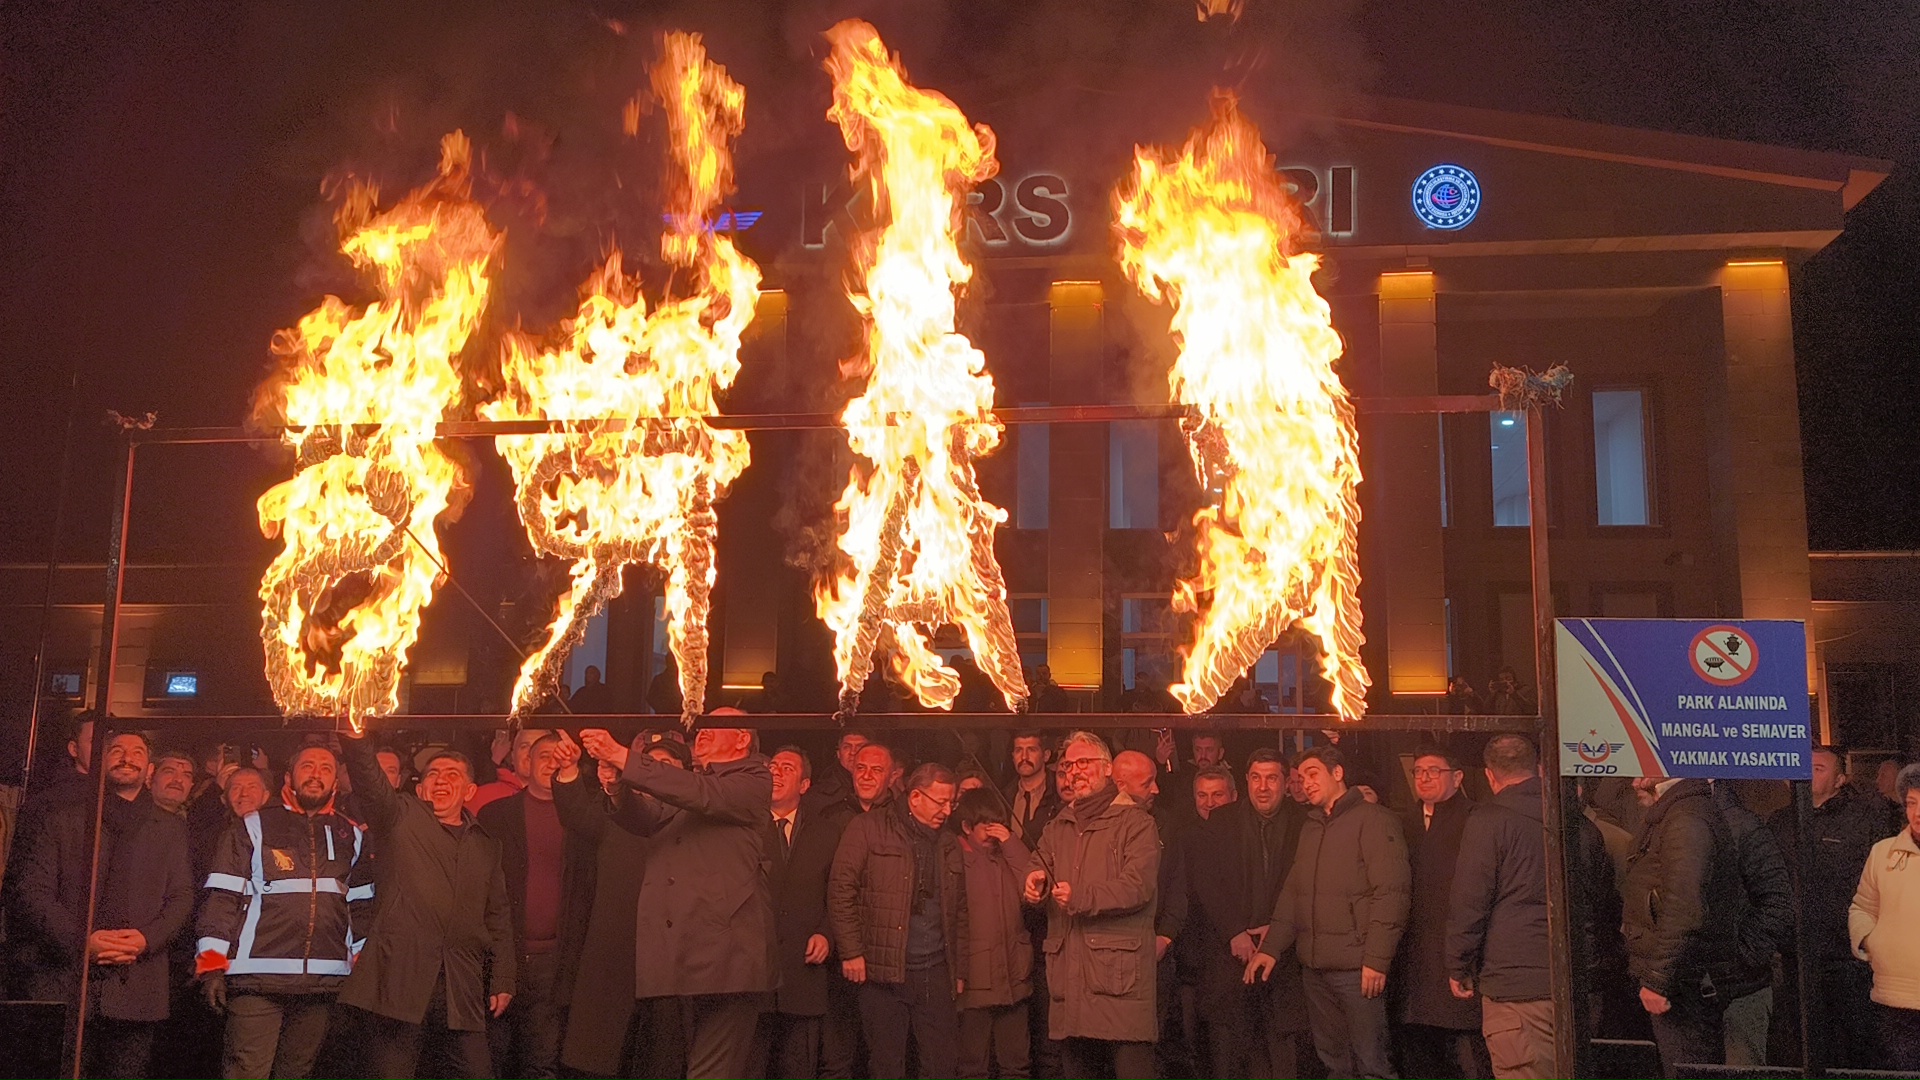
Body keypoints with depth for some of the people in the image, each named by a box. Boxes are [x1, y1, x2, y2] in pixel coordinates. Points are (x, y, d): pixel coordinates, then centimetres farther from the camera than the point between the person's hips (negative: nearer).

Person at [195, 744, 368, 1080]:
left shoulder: (352, 837, 15)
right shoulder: (253, 828, 5)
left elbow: (362, 907, 16)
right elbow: (222, 897, 0)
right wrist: (211, 964, -6)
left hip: (324, 982, 4)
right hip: (258, 976, -3)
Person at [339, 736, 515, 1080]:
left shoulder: (486, 846, 19)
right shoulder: (401, 818, 7)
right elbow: (369, 779, -13)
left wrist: (503, 979, 14)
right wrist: (357, 737, -32)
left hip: (460, 987, 3)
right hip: (399, 976, -3)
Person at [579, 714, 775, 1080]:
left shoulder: (753, 782, 1)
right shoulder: (688, 786, 24)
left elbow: (704, 795, -16)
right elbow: (644, 819, 11)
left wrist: (624, 757, -19)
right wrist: (618, 784, -11)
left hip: (724, 954, -7)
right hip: (685, 955, 7)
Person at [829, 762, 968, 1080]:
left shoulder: (950, 844, 16)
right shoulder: (868, 829, -1)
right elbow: (841, 890, -6)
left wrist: (959, 970, 15)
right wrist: (851, 952, -10)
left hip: (936, 973, 4)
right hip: (883, 970, -4)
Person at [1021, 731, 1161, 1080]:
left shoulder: (1135, 823, -1)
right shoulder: (1057, 828, 21)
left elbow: (1138, 885, -12)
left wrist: (1080, 898, -20)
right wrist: (1034, 880, -7)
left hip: (1120, 971, -6)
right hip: (1068, 971, 6)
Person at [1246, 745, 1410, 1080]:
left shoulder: (1373, 819, -4)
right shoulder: (1311, 826, 18)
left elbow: (1392, 892, -12)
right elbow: (1292, 892, 18)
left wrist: (1377, 959, -17)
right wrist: (1271, 947, 7)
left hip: (1355, 966, -7)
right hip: (1315, 965, 7)